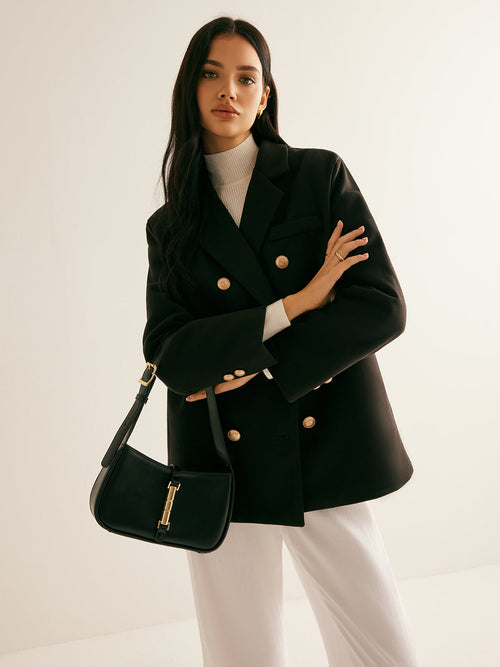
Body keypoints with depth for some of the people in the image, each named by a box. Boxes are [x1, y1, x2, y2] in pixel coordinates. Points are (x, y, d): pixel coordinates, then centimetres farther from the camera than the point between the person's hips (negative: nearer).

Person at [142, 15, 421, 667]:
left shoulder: (321, 175, 4)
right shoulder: (170, 225, 8)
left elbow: (383, 308, -6)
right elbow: (168, 354, -6)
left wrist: (257, 365, -10)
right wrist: (297, 304, -13)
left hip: (327, 453, -1)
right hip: (224, 466, 1)